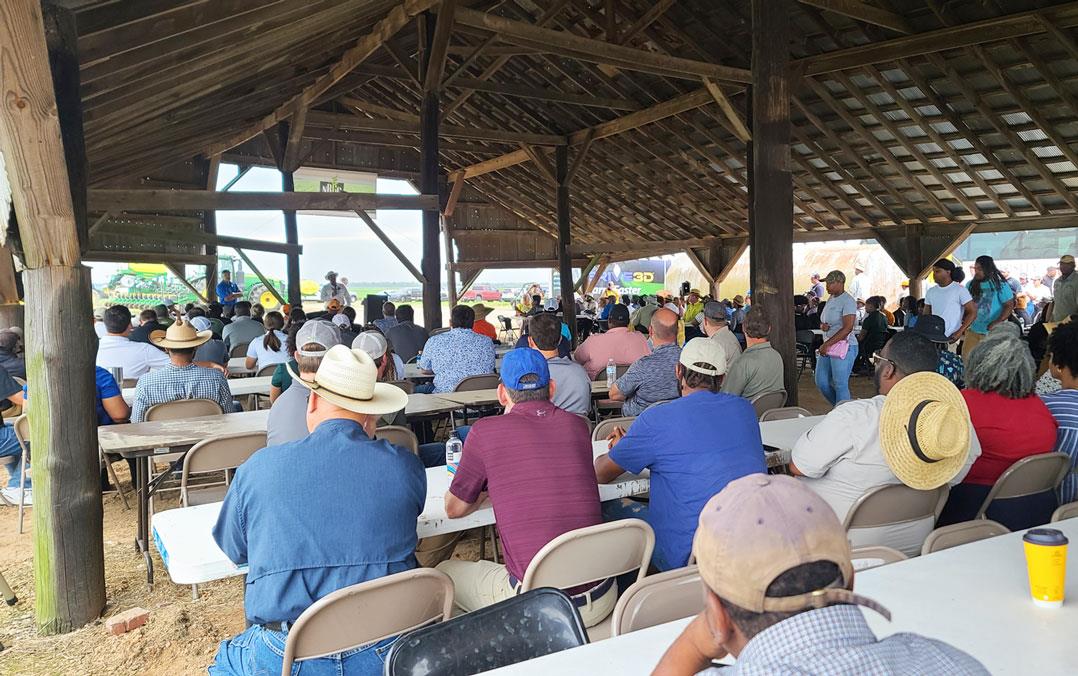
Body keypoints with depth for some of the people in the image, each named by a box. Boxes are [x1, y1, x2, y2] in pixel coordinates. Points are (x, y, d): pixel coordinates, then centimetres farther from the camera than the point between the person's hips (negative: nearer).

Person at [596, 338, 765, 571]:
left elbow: (600, 474, 1)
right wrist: (633, 445, 25)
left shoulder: (657, 419, -13)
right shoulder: (745, 409, 5)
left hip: (686, 557, -6)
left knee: (607, 507, 13)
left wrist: (621, 451, 24)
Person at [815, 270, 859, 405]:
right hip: (828, 347, 9)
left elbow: (847, 328, -20)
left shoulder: (848, 301, -13)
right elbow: (822, 322, 23)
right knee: (821, 382, 10)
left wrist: (827, 344, -20)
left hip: (844, 347, -9)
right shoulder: (831, 299, 14)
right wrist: (822, 325, -2)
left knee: (840, 385, -5)